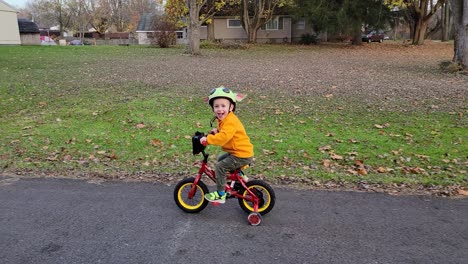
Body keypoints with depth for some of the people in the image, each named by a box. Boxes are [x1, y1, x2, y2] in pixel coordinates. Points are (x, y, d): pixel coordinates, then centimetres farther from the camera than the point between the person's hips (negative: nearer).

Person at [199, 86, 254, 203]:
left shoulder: (231, 121, -24)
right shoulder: (224, 119, 8)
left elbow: (223, 137, -37)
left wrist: (207, 139, -31)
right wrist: (217, 130, 11)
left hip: (242, 155, -11)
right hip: (239, 151, 11)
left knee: (220, 167, -14)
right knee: (221, 159, 28)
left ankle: (220, 195, -3)